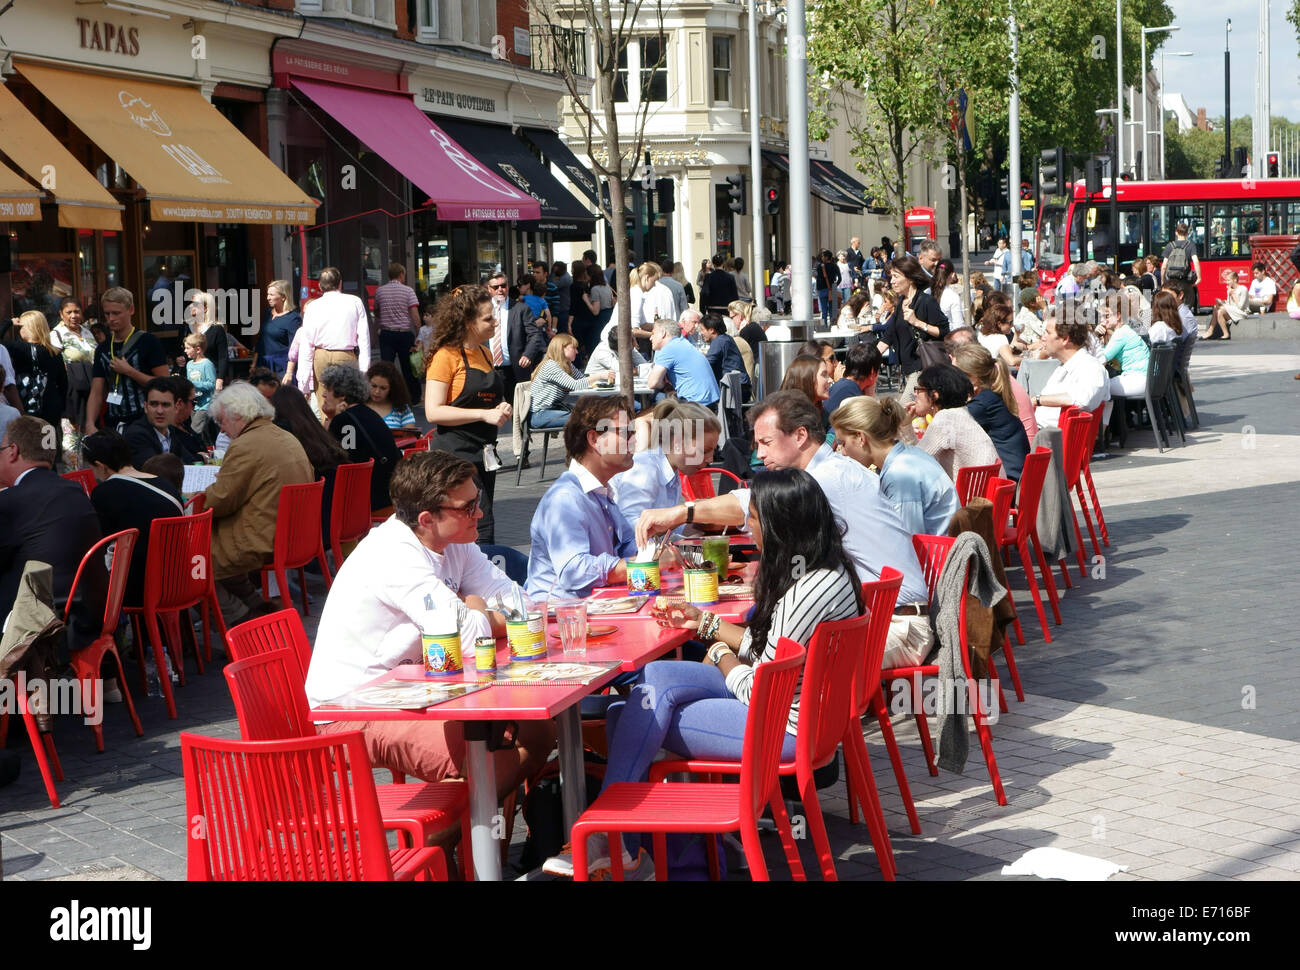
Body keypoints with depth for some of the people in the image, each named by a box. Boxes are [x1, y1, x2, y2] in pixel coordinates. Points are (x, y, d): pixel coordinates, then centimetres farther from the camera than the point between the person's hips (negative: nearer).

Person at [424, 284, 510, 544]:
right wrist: (484, 414, -21)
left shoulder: (485, 354, 16)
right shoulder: (446, 356, -10)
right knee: (482, 532, -16)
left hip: (484, 454, 9)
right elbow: (433, 412, -17)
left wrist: (501, 409, 8)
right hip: (456, 454, -9)